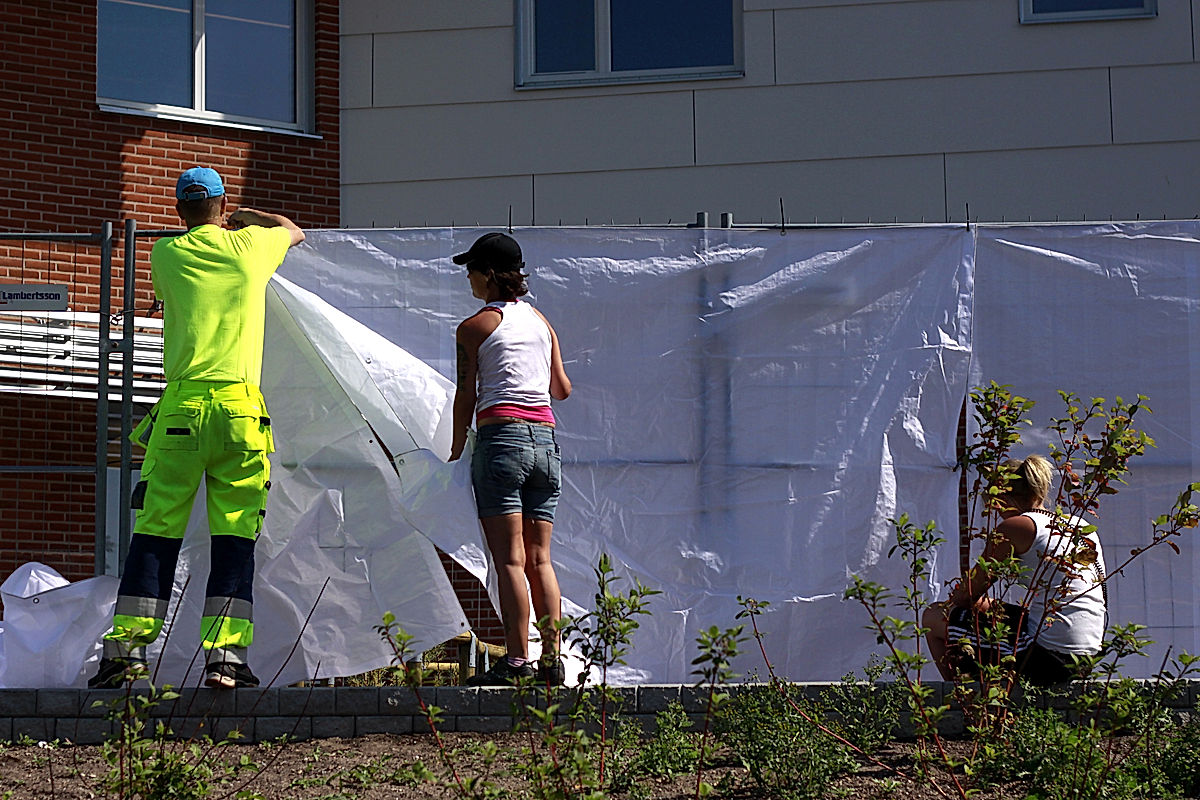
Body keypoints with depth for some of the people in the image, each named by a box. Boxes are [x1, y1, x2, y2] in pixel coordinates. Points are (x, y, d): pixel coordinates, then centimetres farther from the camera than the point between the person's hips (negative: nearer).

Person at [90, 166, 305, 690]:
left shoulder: (166, 255, 8)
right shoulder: (249, 247, 7)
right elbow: (294, 231, 31)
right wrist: (245, 218, 48)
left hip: (179, 406, 1)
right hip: (239, 408, -1)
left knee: (155, 532, 3)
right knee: (235, 537, 0)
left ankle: (125, 648, 0)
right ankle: (225, 654, -8)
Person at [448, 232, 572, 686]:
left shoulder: (474, 328, 0)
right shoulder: (541, 321, 15)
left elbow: (466, 397, -1)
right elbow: (563, 390, 20)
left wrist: (457, 450, 11)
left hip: (501, 436, -6)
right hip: (545, 440, 6)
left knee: (510, 559, -8)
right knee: (539, 559, 7)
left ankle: (516, 661, -12)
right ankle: (552, 659, 2)